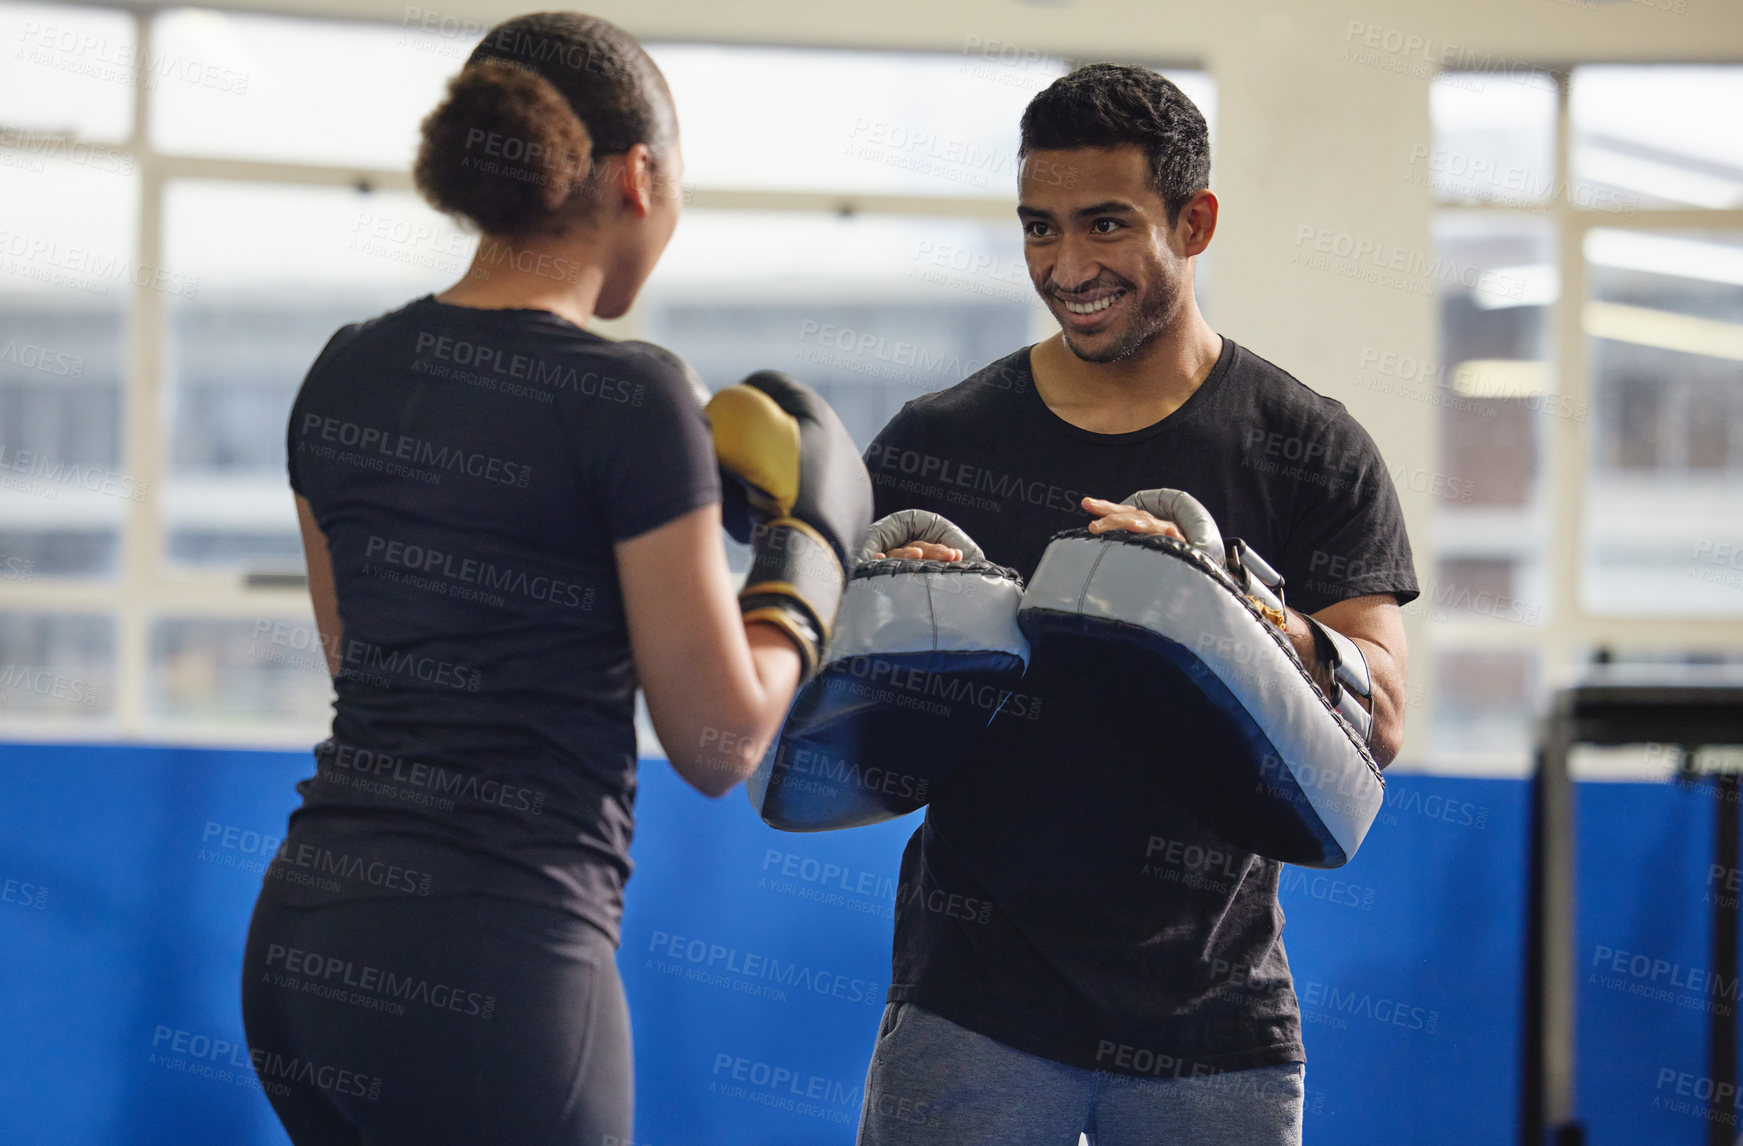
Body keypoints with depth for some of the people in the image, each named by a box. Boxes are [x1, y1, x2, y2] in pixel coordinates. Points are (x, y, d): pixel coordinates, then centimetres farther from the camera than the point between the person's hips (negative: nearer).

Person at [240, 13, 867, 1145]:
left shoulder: (346, 373, 9)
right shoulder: (627, 396, -11)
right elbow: (720, 742, -7)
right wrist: (814, 541, 8)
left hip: (300, 944, 7)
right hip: (488, 972, -7)